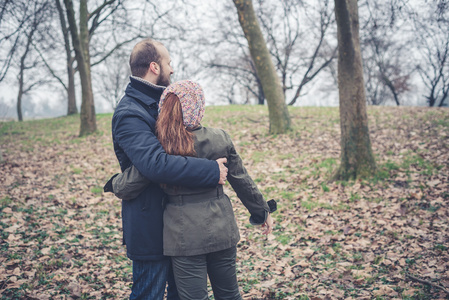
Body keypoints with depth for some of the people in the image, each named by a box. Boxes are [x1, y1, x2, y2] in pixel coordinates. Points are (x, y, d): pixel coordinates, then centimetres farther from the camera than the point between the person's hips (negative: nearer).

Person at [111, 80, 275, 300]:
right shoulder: (220, 139, -5)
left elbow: (127, 185, -12)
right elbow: (242, 181, 3)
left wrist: (115, 183, 13)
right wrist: (263, 212, 17)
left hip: (185, 236, -3)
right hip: (221, 230, 3)